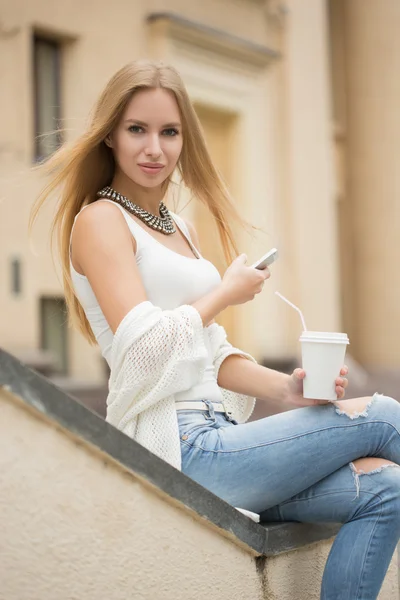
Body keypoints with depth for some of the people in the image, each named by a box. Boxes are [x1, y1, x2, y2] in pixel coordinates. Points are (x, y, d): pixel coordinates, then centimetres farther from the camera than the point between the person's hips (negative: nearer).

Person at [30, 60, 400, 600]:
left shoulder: (181, 230, 21)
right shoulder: (100, 220, -4)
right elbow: (143, 347, -17)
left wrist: (285, 389, 0)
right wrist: (226, 293, -3)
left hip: (213, 440, 8)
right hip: (175, 451, -8)